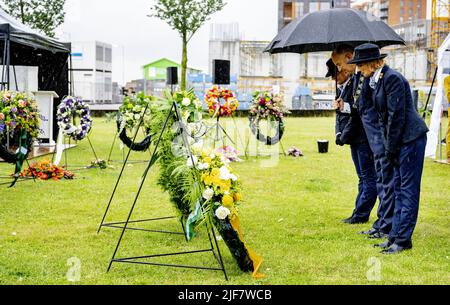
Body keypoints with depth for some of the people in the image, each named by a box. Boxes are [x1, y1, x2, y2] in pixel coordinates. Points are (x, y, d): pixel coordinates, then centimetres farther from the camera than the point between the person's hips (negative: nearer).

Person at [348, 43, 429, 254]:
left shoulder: (392, 78, -16)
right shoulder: (376, 81, 13)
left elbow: (397, 115, -18)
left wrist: (391, 148, -14)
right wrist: (388, 147, 12)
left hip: (411, 138, -10)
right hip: (399, 141, 10)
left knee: (408, 189, -5)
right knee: (399, 188, 12)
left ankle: (403, 239, -2)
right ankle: (395, 236, 18)